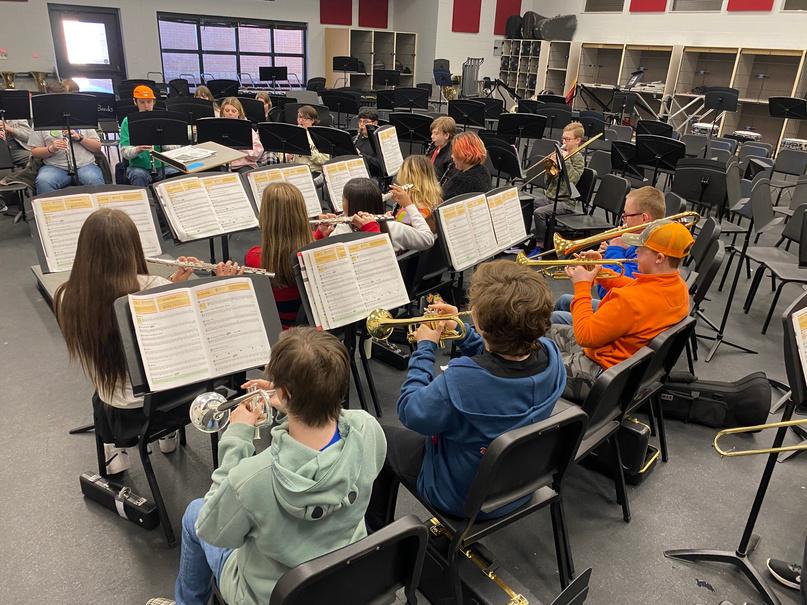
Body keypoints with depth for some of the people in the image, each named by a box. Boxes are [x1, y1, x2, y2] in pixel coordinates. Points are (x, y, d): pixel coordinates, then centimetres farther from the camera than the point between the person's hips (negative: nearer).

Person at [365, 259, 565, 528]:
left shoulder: (461, 379, -41)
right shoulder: (550, 354, -21)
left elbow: (410, 413, -22)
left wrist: (425, 347, -14)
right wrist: (462, 332, -3)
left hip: (464, 498, -6)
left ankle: (376, 532, 38)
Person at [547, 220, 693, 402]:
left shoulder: (632, 300, -35)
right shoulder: (679, 286, -5)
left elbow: (584, 336, -27)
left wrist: (582, 286, -18)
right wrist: (600, 272, 3)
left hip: (603, 372, -10)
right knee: (552, 332, 22)